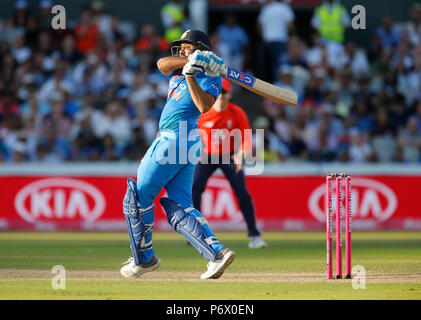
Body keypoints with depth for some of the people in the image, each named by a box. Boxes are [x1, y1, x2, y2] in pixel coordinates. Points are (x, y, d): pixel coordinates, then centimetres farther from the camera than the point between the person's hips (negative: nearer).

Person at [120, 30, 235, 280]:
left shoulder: (209, 77, -4)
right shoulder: (178, 70, 21)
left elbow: (204, 106, -21)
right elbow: (162, 63, 1)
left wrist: (190, 75, -25)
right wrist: (189, 62, -13)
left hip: (175, 141, -9)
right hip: (185, 145, 9)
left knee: (138, 198, 0)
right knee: (180, 209, 1)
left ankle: (144, 259, 11)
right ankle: (217, 252, -12)